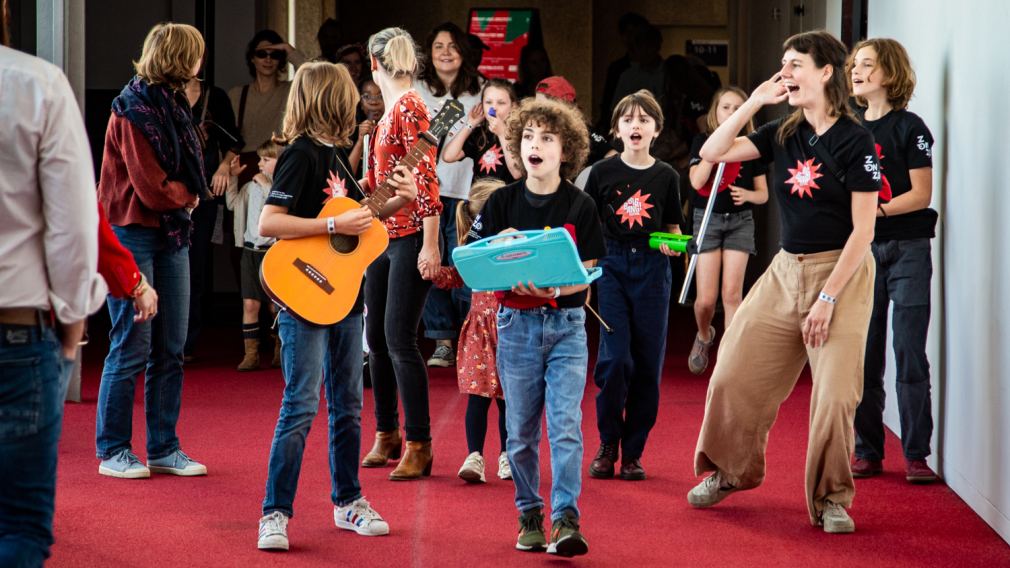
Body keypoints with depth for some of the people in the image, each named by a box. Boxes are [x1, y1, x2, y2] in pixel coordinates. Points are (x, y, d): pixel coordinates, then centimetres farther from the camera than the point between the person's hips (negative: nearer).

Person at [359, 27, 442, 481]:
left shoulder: (409, 107, -13)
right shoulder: (389, 109, 15)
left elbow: (426, 178, -18)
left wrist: (430, 244, -22)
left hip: (408, 238, -9)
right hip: (382, 235, 9)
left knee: (399, 339, -10)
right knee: (377, 338, 11)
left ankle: (419, 446, -4)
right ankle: (386, 435, 22)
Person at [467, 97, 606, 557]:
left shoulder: (580, 207, -1)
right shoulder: (503, 202, 2)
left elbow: (588, 274, -3)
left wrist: (555, 289, -22)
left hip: (567, 324, -2)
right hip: (517, 324, 2)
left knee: (565, 424, -11)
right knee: (521, 430, 6)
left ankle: (566, 519, -12)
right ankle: (529, 516, 19)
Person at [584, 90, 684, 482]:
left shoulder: (666, 176, 5)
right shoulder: (603, 172, 2)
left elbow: (673, 227, 13)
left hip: (651, 268, 1)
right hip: (612, 266, -1)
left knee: (648, 362, 2)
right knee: (614, 358, -10)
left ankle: (633, 450, 12)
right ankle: (607, 445, 7)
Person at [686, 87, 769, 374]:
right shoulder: (702, 141, 1)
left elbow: (763, 194, 7)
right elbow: (697, 181, -14)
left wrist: (748, 195, -15)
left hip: (740, 221, 1)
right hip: (708, 220, -1)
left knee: (732, 294, -6)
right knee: (706, 299, -3)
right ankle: (704, 336, 28)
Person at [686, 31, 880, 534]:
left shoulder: (855, 142, -11)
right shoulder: (784, 134, 6)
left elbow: (862, 230, -13)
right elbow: (712, 153, 3)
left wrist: (827, 298, -16)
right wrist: (753, 102, -6)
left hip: (841, 272, -6)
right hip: (786, 270, 6)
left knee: (834, 394, -9)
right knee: (734, 374, 4)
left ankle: (831, 499, 9)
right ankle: (728, 470, 26)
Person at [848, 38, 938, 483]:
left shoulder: (909, 128, -3)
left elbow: (921, 194, -9)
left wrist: (877, 209, -21)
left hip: (907, 249, -5)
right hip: (860, 249, 5)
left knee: (910, 355, -6)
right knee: (863, 357, 3)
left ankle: (917, 455, -2)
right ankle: (868, 452, 11)